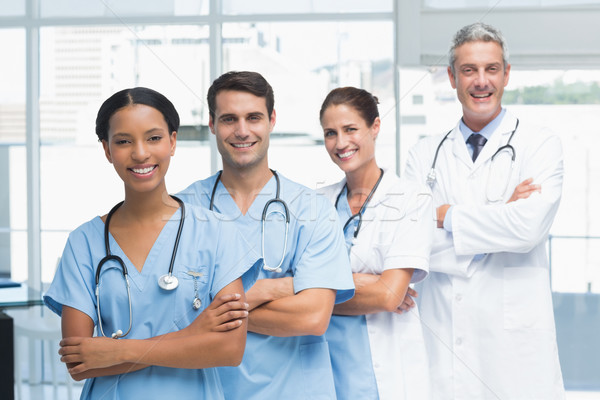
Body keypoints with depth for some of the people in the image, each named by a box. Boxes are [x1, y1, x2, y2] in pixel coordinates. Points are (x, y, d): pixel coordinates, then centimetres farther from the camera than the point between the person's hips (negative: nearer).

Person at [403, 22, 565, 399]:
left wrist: (446, 216, -4)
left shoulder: (541, 145, 2)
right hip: (441, 337, 2)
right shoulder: (424, 155, 11)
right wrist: (497, 216, -9)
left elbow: (528, 226, -14)